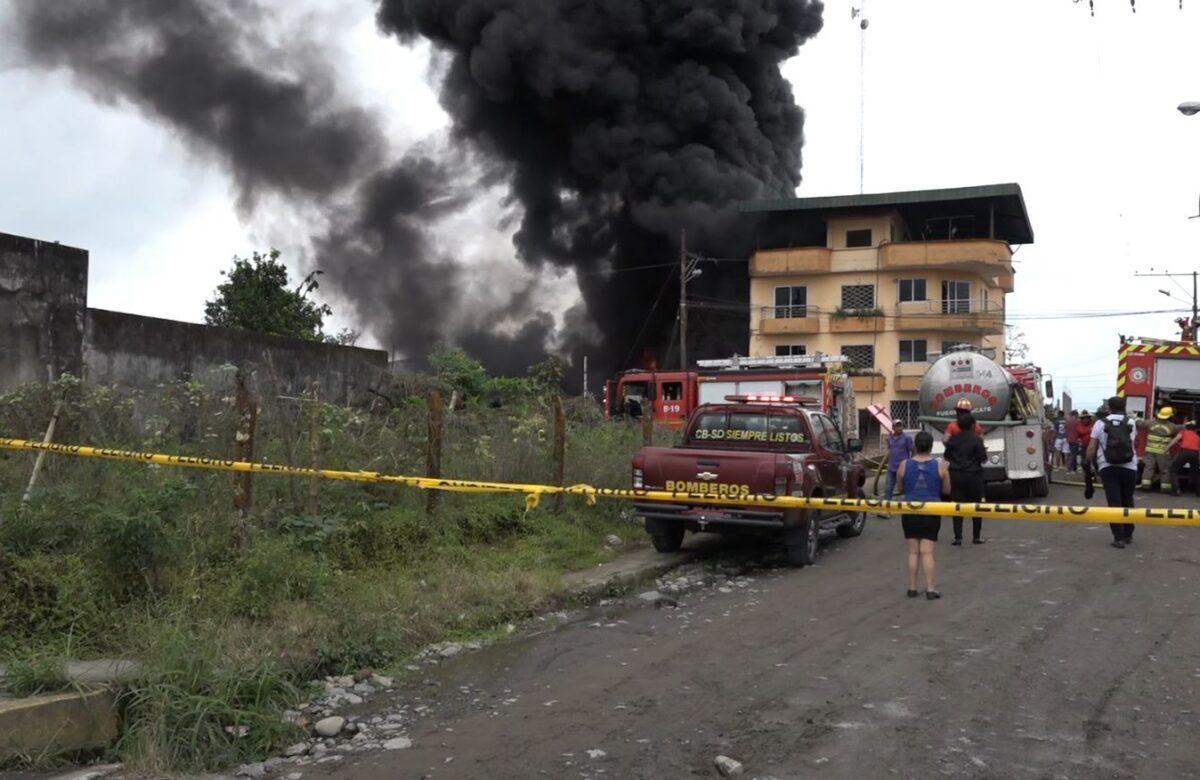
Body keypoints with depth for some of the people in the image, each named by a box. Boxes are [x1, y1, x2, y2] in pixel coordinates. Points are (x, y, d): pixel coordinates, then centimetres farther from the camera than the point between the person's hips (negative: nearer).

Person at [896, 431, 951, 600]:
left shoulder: (904, 465, -4)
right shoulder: (940, 466, -6)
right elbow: (946, 490, 4)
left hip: (910, 512, 1)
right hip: (931, 512, -1)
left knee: (913, 552, 9)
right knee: (927, 552, 1)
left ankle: (912, 588, 12)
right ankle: (930, 589, -1)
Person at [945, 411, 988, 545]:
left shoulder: (953, 439, 2)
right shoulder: (976, 439, -9)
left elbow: (947, 457, 10)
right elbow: (983, 459, -10)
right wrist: (985, 451, 9)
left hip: (956, 475, 3)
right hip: (973, 475, -3)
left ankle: (958, 537, -2)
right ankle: (976, 536, 15)